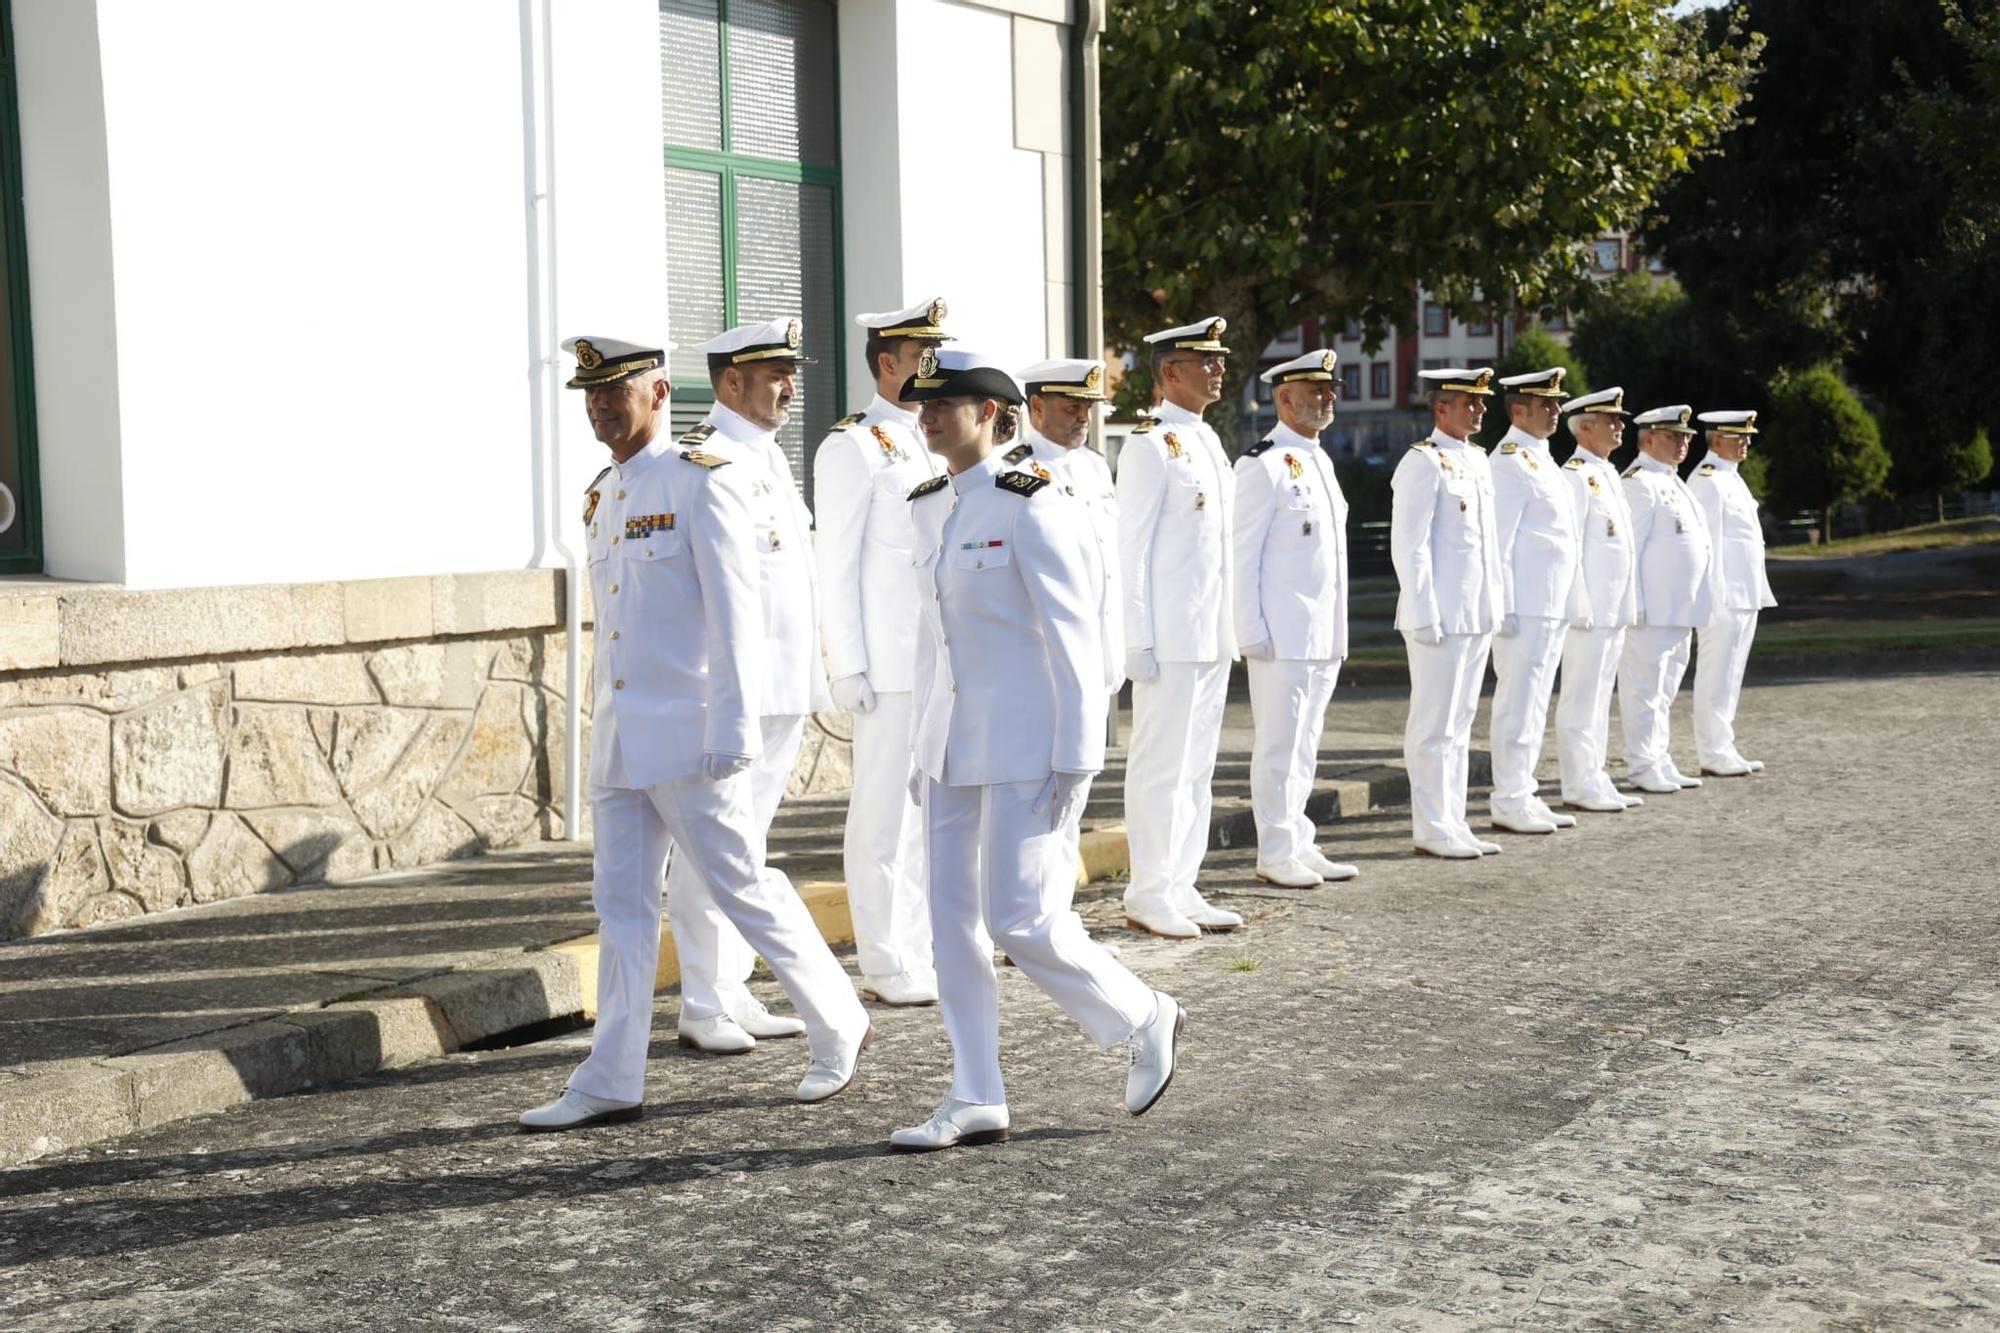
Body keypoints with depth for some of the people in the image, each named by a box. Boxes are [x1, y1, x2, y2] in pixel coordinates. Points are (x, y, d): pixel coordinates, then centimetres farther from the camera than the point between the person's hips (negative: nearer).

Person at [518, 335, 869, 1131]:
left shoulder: (702, 481, -10)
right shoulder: (603, 497, 14)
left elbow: (735, 612, -16)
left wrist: (732, 730, -20)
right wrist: (604, 730, 18)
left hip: (689, 737, -8)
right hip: (619, 739, 8)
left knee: (743, 893, 1)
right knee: (621, 906, 6)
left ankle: (838, 1028, 20)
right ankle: (612, 1085, 8)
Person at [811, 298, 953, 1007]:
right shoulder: (853, 448, -7)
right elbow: (836, 567, -10)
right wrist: (848, 668, -14)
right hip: (891, 668, -8)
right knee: (884, 815, -1)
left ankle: (922, 953, 20)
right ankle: (885, 967, 7)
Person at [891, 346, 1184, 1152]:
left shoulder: (1030, 507, -13)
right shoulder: (929, 506, 11)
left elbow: (1073, 634, -14)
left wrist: (1076, 760, -16)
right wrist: (925, 749, 16)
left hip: (1025, 743, -8)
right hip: (953, 741, 8)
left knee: (1020, 919, -7)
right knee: (951, 916, 5)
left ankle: (1145, 1021, 17)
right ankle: (976, 1102, 12)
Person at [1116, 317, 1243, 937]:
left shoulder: (1209, 442, 16)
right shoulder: (1151, 445, -10)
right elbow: (1132, 546, -13)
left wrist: (1229, 629, 17)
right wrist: (1139, 640, -16)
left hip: (1212, 633, 8)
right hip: (1170, 634, -8)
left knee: (1197, 766, 12)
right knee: (1162, 765, -2)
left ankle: (1182, 887, 19)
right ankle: (1149, 894, 6)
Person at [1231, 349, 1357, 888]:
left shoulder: (1320, 461, 16)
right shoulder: (1263, 464, -10)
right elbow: (1243, 554, -12)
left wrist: (1339, 631, 18)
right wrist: (1252, 631, -16)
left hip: (1324, 635, 8)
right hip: (1283, 635, -8)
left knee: (1305, 744, 13)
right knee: (1279, 745, -2)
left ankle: (1299, 845, 20)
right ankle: (1276, 854, 5)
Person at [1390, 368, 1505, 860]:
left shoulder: (1478, 460, 15)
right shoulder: (1423, 463, -11)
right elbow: (1409, 545, -14)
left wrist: (1494, 602, 15)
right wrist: (1425, 615, -18)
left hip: (1477, 615, 8)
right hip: (1442, 617, -8)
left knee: (1460, 723, 12)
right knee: (1435, 726, -2)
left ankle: (1453, 823, 19)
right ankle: (1432, 829, 4)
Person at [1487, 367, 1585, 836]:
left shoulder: (1541, 459, 17)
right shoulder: (1511, 462, -12)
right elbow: (1497, 543, -16)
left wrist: (1567, 604, 19)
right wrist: (1503, 609, -19)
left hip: (1552, 605, 10)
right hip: (1526, 606, -10)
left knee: (1534, 704, 12)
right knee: (1518, 704, -6)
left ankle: (1523, 795, 18)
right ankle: (1509, 803, -2)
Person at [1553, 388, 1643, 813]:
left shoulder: (1608, 474, 17)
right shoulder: (1576, 476, -12)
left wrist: (1629, 603, 18)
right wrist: (1580, 606, -19)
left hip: (1615, 610, 9)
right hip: (1591, 611, -9)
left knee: (1599, 698, 12)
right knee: (1581, 699, -4)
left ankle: (1595, 780, 18)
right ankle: (1580, 787, -1)